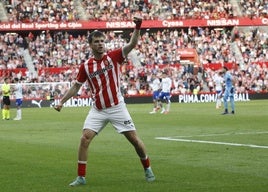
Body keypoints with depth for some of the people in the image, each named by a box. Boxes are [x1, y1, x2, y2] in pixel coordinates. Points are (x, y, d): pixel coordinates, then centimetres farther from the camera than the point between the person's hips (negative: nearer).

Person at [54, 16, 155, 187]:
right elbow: (76, 86, 12)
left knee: (134, 139, 1)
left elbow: (132, 44, -18)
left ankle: (148, 169, 21)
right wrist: (62, 101, 8)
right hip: (98, 110, 2)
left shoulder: (114, 56, -4)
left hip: (117, 107, -2)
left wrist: (137, 28, -33)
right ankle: (81, 177, -4)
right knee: (85, 139, -11)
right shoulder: (86, 66, 1)